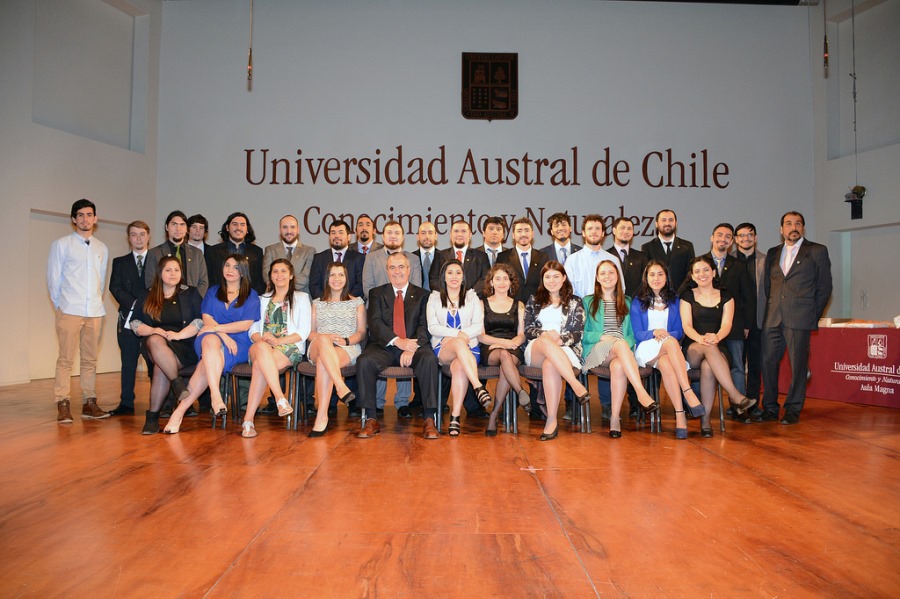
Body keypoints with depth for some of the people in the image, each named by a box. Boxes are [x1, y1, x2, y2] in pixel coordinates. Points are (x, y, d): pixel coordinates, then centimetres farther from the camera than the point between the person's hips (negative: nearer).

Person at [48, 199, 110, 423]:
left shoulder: (102, 248, 14)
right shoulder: (61, 244, 4)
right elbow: (53, 279, 3)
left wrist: (97, 302, 9)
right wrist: (60, 305, 3)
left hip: (94, 311, 3)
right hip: (69, 310, -3)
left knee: (90, 359, 5)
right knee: (66, 359, -4)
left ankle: (89, 403, 10)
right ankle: (62, 405, 0)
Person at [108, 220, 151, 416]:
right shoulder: (120, 262, 15)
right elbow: (115, 288, 2)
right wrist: (134, 304, -11)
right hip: (128, 318, 2)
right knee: (128, 362, 4)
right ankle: (126, 403, 8)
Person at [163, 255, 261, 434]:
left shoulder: (251, 295, 13)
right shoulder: (213, 291, 23)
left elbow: (246, 325, -2)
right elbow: (206, 319, 7)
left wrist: (216, 328, -9)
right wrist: (223, 335, -13)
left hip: (237, 345, -1)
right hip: (210, 338, 1)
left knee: (207, 362, -35)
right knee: (210, 340, -39)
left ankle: (180, 410, -37)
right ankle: (216, 398, -51)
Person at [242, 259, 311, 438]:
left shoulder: (301, 297, 16)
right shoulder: (263, 299, 29)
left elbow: (304, 331, 3)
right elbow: (253, 328, 16)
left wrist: (278, 340, -12)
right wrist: (260, 339, -9)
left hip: (290, 348, -2)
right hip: (261, 347, 2)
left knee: (260, 365, -36)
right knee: (261, 348, -38)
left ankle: (248, 419, -38)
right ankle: (281, 399, -47)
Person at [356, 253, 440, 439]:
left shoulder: (422, 295, 15)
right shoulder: (377, 293, 16)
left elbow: (424, 326, 1)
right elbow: (374, 322, -1)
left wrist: (411, 349, -18)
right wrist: (397, 341, -18)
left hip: (413, 347, 0)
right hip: (384, 347, 1)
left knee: (429, 359, -32)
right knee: (364, 361, -30)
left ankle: (430, 420, -29)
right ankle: (370, 419, -21)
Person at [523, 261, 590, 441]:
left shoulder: (575, 302, 18)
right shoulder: (534, 300, 22)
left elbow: (577, 332, 7)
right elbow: (527, 330, 11)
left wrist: (561, 339, -15)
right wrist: (545, 334, -10)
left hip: (565, 349, -1)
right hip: (536, 351, 1)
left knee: (550, 365, -39)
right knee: (546, 341, -39)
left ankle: (552, 421, -41)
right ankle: (577, 385, -47)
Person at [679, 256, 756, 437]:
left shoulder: (725, 296, 14)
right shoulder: (687, 296, 12)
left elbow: (726, 325, -1)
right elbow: (686, 325, -2)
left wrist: (716, 337, -26)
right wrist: (701, 338, -25)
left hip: (718, 348, 1)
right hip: (692, 350, 0)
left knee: (708, 367, -37)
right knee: (708, 347, -38)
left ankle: (705, 419, -35)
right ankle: (735, 396, -41)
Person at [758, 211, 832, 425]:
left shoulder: (817, 251, 7)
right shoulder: (772, 253, 17)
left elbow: (824, 287, 5)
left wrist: (813, 316, 2)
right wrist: (771, 311, 9)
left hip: (799, 319, -3)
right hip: (773, 319, 4)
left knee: (798, 365, -1)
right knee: (768, 362, 2)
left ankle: (793, 410, 10)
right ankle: (770, 408, 12)